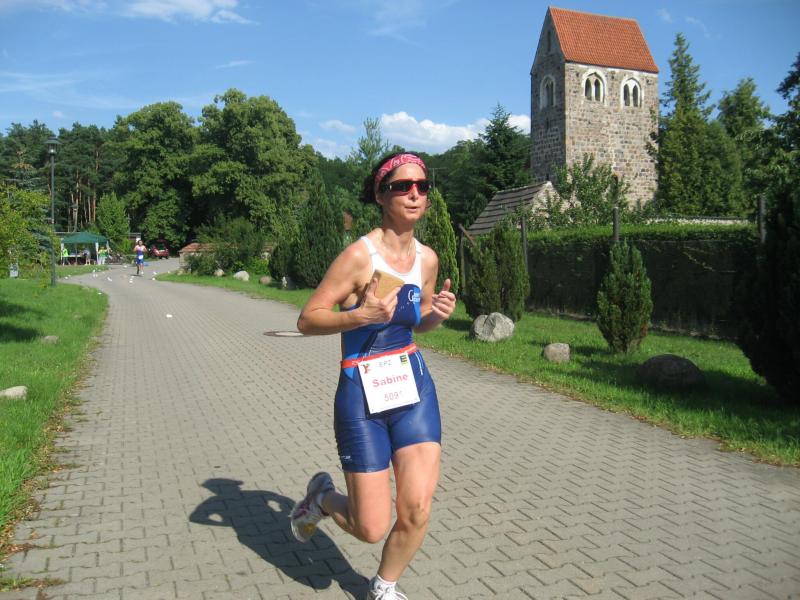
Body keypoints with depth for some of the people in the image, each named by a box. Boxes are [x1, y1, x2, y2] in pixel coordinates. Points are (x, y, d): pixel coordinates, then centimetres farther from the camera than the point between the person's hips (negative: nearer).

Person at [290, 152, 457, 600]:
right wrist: (360, 315, -27)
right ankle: (323, 496, 37)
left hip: (415, 388, 5)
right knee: (372, 529, 3)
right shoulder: (360, 255, -15)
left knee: (417, 512, 0)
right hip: (362, 397, -5)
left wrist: (439, 312, -3)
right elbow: (307, 320, -12)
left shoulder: (427, 258, 3)